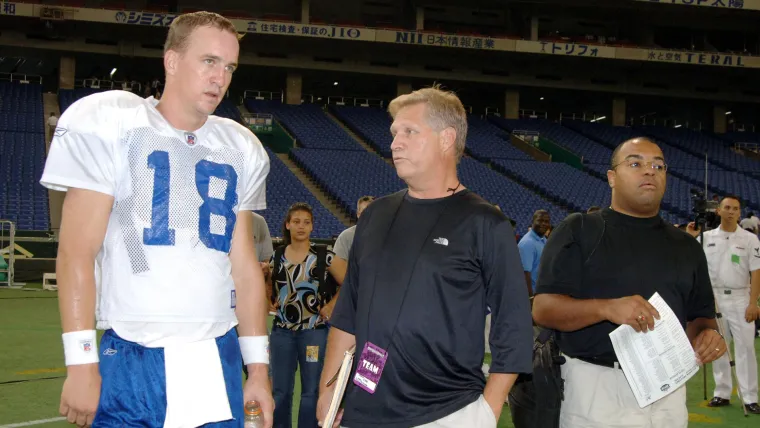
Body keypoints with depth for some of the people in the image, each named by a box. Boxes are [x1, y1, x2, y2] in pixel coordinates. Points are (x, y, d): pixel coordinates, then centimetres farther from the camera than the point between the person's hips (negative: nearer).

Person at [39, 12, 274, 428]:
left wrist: (258, 367, 11)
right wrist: (81, 364, -12)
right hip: (131, 362, -4)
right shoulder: (108, 124, -3)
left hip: (218, 363, 4)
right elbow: (77, 253, -7)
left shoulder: (240, 150, 10)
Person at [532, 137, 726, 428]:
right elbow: (543, 308, -9)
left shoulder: (685, 246, 13)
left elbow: (699, 315, 16)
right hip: (595, 389, -4)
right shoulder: (578, 231, -1)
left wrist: (707, 335, -7)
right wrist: (606, 308, -25)